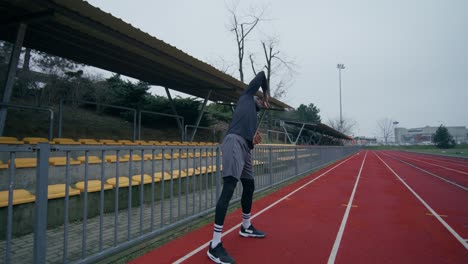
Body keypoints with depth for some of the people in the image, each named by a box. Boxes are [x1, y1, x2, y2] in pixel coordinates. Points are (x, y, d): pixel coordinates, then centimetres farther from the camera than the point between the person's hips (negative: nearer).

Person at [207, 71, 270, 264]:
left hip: (244, 147, 10)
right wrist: (267, 93, 32)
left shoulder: (253, 114, 34)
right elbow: (261, 75, 21)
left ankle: (246, 227, 39)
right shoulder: (246, 96, 18)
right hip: (234, 142, -10)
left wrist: (254, 138, 9)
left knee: (249, 187, 19)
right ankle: (215, 245, -21)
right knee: (229, 187, -19)